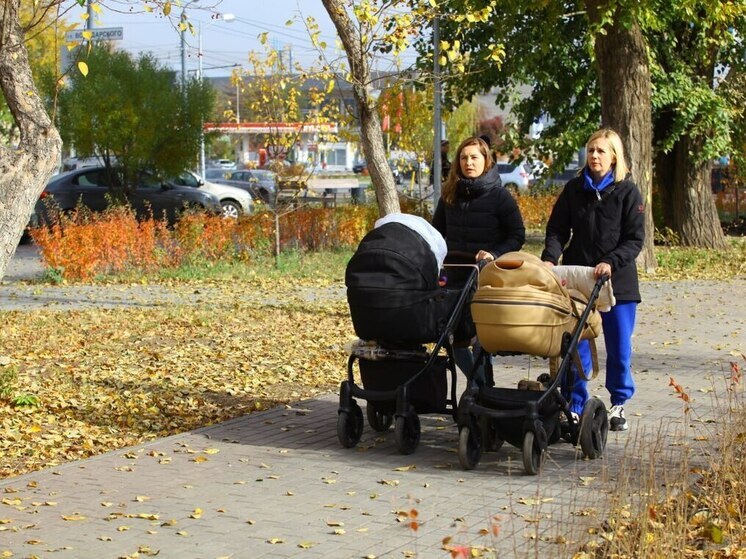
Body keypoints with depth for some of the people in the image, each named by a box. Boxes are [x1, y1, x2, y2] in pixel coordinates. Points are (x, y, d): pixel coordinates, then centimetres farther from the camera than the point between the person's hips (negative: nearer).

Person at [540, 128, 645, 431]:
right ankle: (574, 407, 9)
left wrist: (611, 262, -20)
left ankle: (619, 404, 21)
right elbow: (557, 230, 6)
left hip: (617, 281, -2)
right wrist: (550, 258, -13)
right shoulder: (574, 189, 7)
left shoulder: (627, 191, -1)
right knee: (575, 347, 0)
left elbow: (635, 239, -5)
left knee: (619, 349, 4)